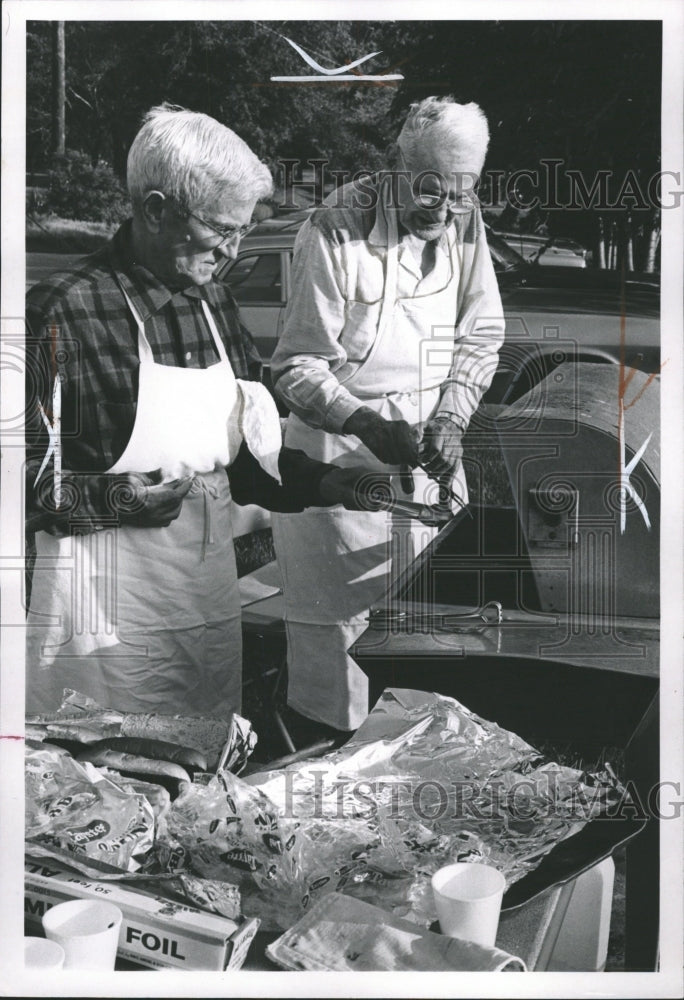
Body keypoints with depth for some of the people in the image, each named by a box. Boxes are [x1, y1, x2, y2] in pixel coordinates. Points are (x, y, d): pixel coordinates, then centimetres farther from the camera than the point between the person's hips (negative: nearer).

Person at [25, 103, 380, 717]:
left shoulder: (215, 303, 10)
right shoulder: (67, 310, -13)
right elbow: (26, 476, -12)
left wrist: (328, 485, 2)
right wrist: (114, 499, -25)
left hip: (211, 595, 7)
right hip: (113, 614, -7)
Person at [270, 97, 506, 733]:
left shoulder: (464, 221, 1)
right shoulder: (335, 231, -17)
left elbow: (481, 337, 9)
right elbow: (296, 367, -14)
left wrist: (451, 418, -6)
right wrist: (367, 424, -28)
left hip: (431, 449, 5)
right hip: (342, 453, -5)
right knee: (334, 631, 0)